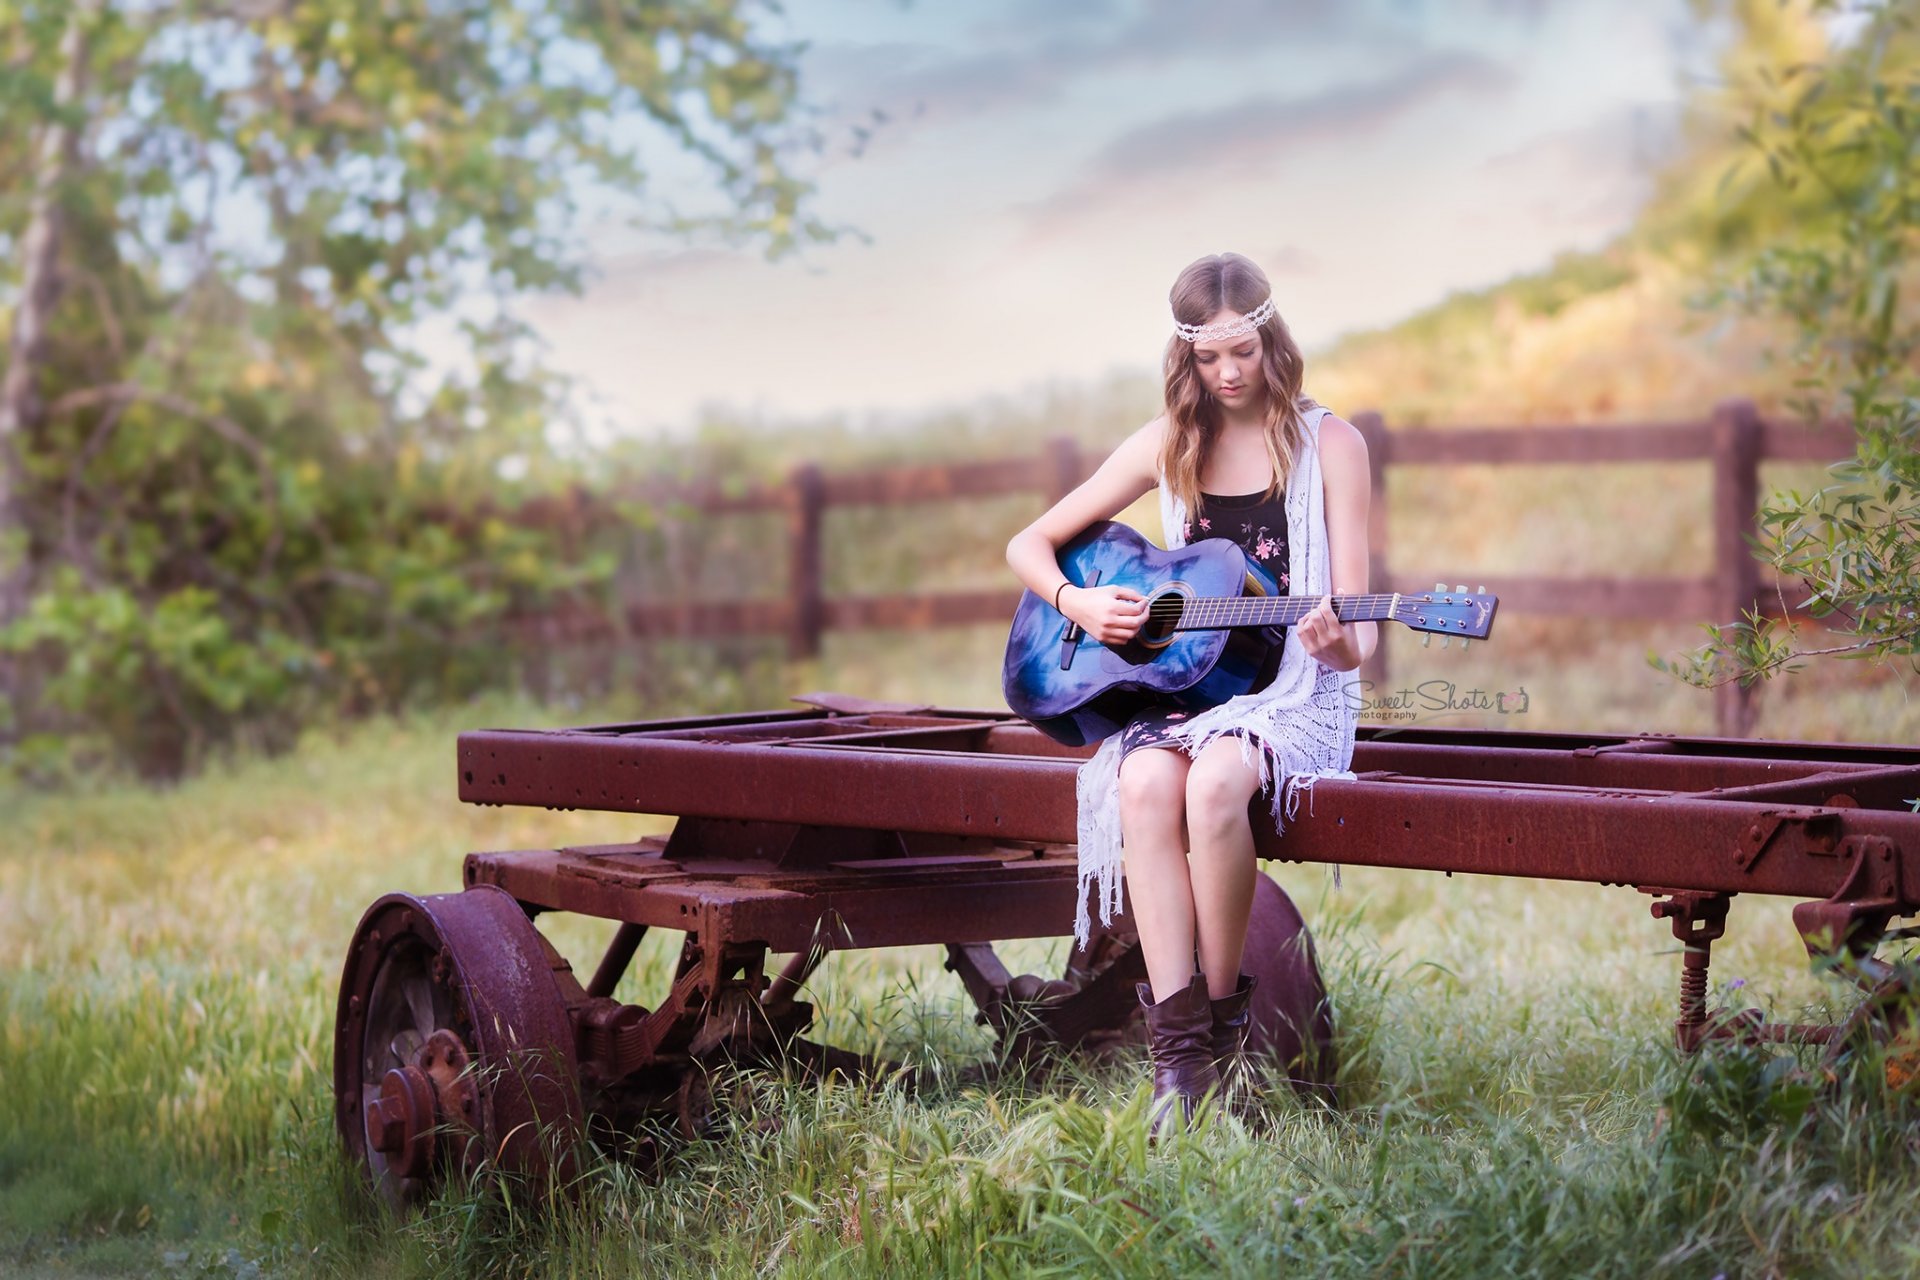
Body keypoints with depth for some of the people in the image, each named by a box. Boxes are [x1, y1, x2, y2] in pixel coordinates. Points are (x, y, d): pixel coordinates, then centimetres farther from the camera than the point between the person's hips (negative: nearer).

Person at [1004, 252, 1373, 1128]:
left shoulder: (1328, 446, 1)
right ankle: (1179, 1052, -34)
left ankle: (1223, 1014, -18)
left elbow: (1354, 637, -3)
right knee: (1146, 782, -34)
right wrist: (1077, 604, -5)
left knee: (1215, 779, -37)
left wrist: (1343, 645, -27)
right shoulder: (1168, 446, 10)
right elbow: (1028, 544, 15)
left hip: (1294, 690, -3)